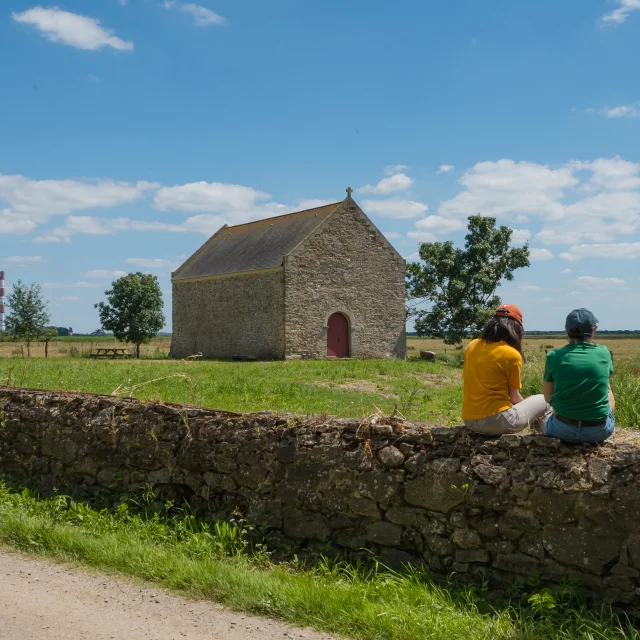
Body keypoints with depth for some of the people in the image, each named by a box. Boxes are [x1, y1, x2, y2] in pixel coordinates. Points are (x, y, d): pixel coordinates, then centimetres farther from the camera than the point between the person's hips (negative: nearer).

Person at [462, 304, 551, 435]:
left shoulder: (472, 346, 6)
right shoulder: (512, 355, -10)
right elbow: (514, 398, -6)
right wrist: (528, 406, 17)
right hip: (496, 421, -6)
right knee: (543, 401, 14)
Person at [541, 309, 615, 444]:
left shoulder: (554, 356, -5)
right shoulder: (603, 353, -2)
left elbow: (547, 397, 5)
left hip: (564, 431, 0)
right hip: (599, 432, 0)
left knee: (545, 424, 35)